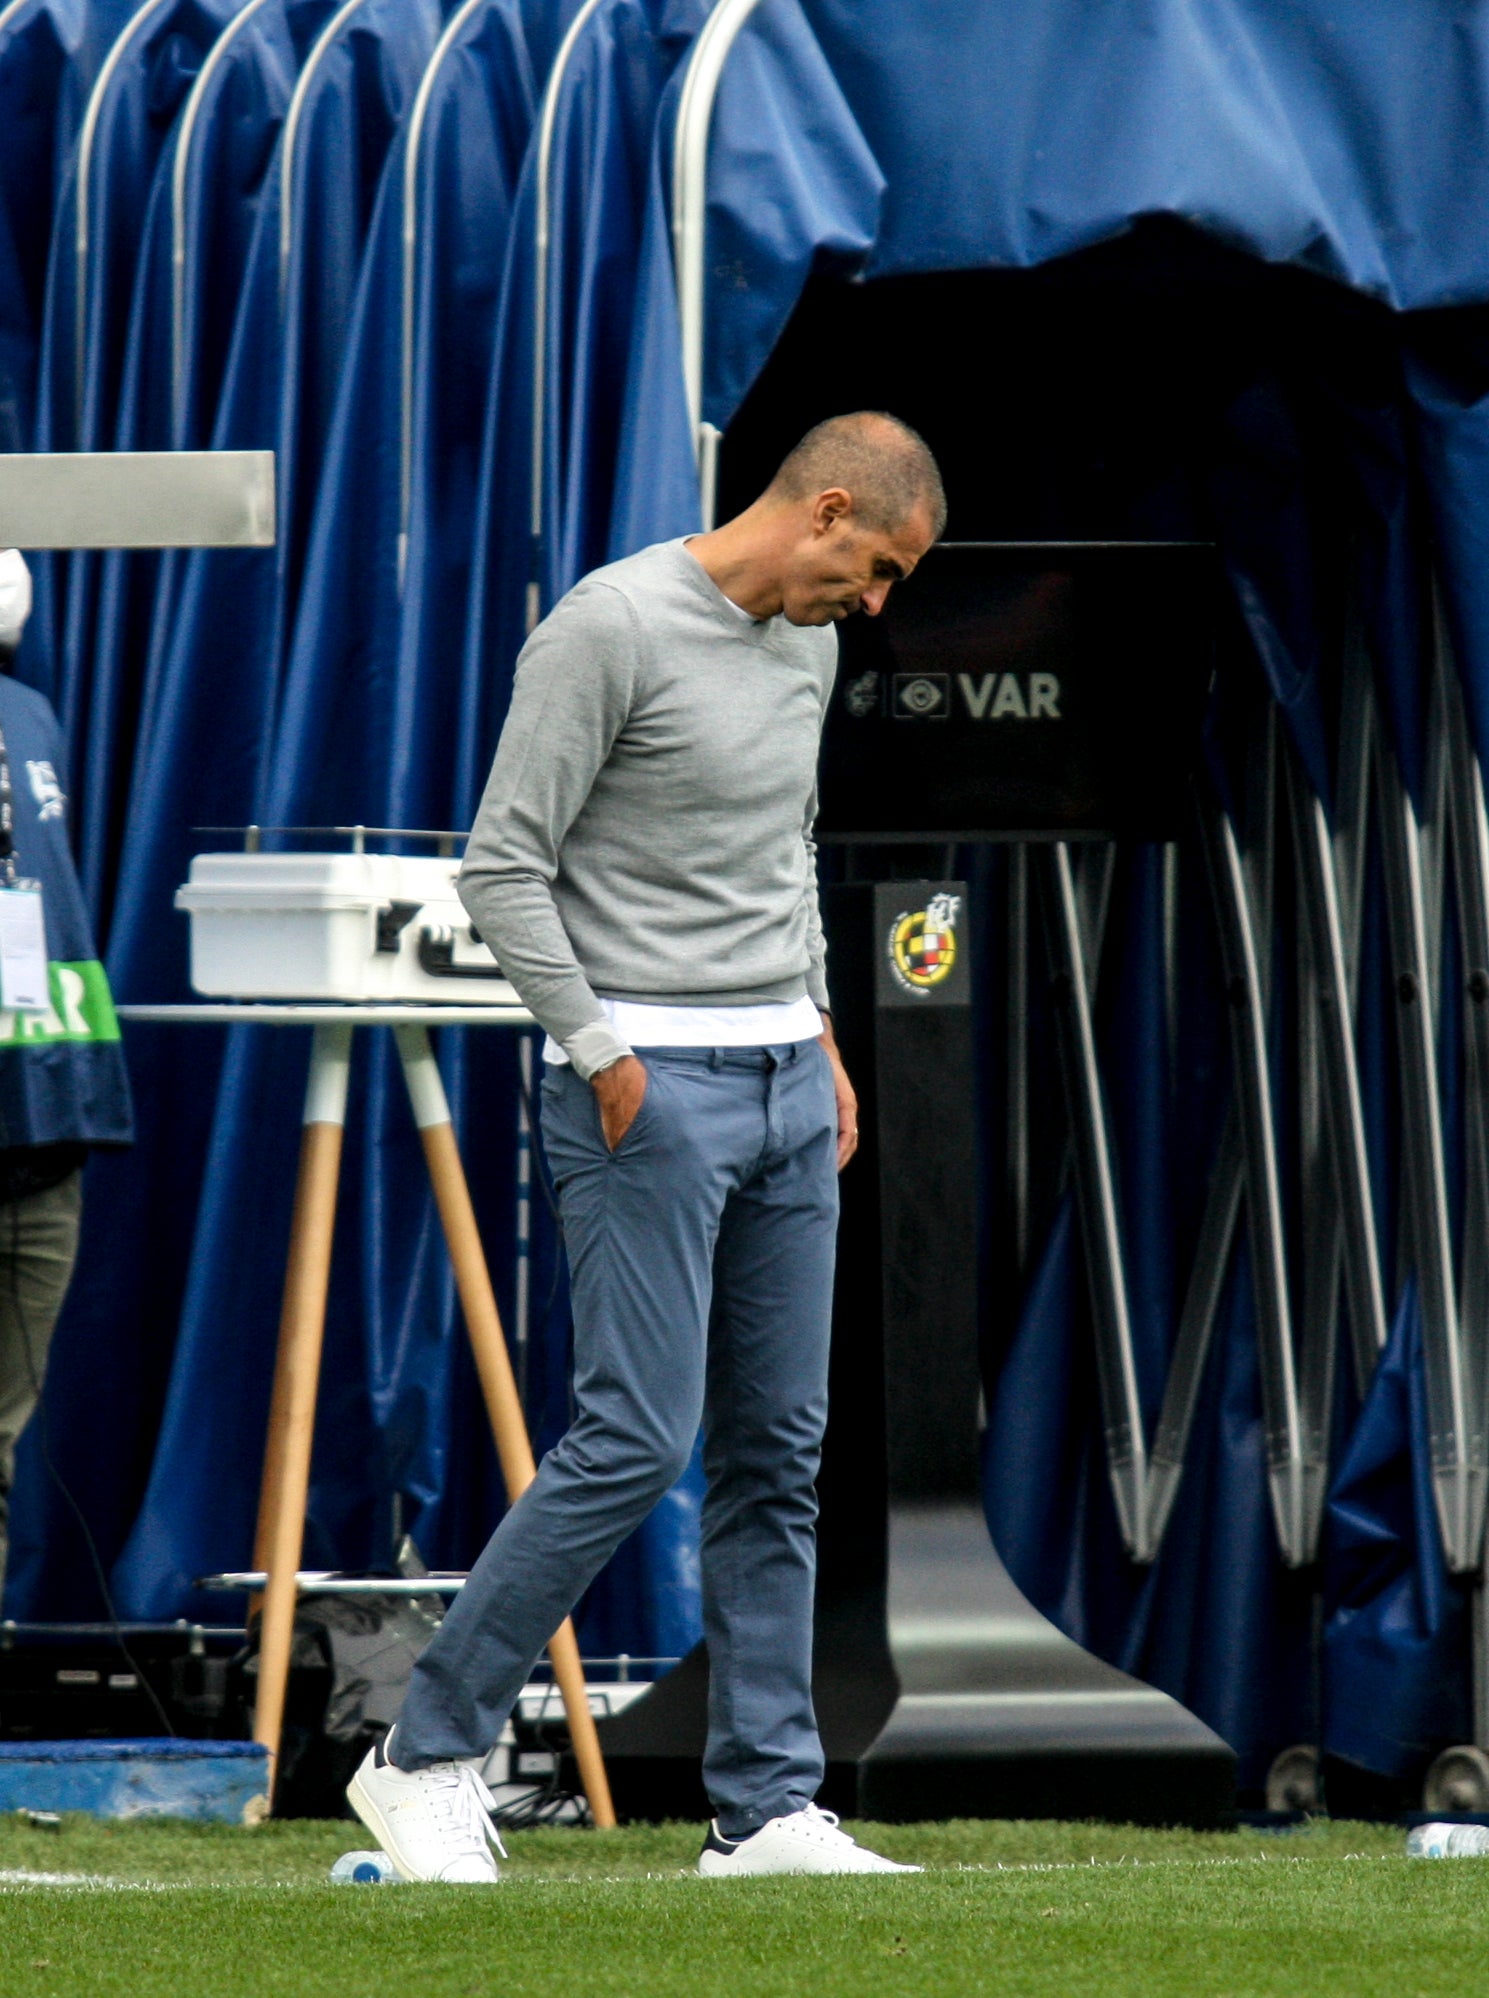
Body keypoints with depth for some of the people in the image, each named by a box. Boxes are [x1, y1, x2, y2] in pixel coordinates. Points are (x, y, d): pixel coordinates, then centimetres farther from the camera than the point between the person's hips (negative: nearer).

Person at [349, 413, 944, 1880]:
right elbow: (501, 867, -15)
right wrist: (604, 1057, -14)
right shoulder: (613, 629, -14)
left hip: (785, 1089, 8)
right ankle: (426, 1757, -2)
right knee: (637, 1439, -12)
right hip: (646, 1085, -8)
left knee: (778, 1450, 6)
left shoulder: (805, 642, 13)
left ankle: (766, 1805, 8)